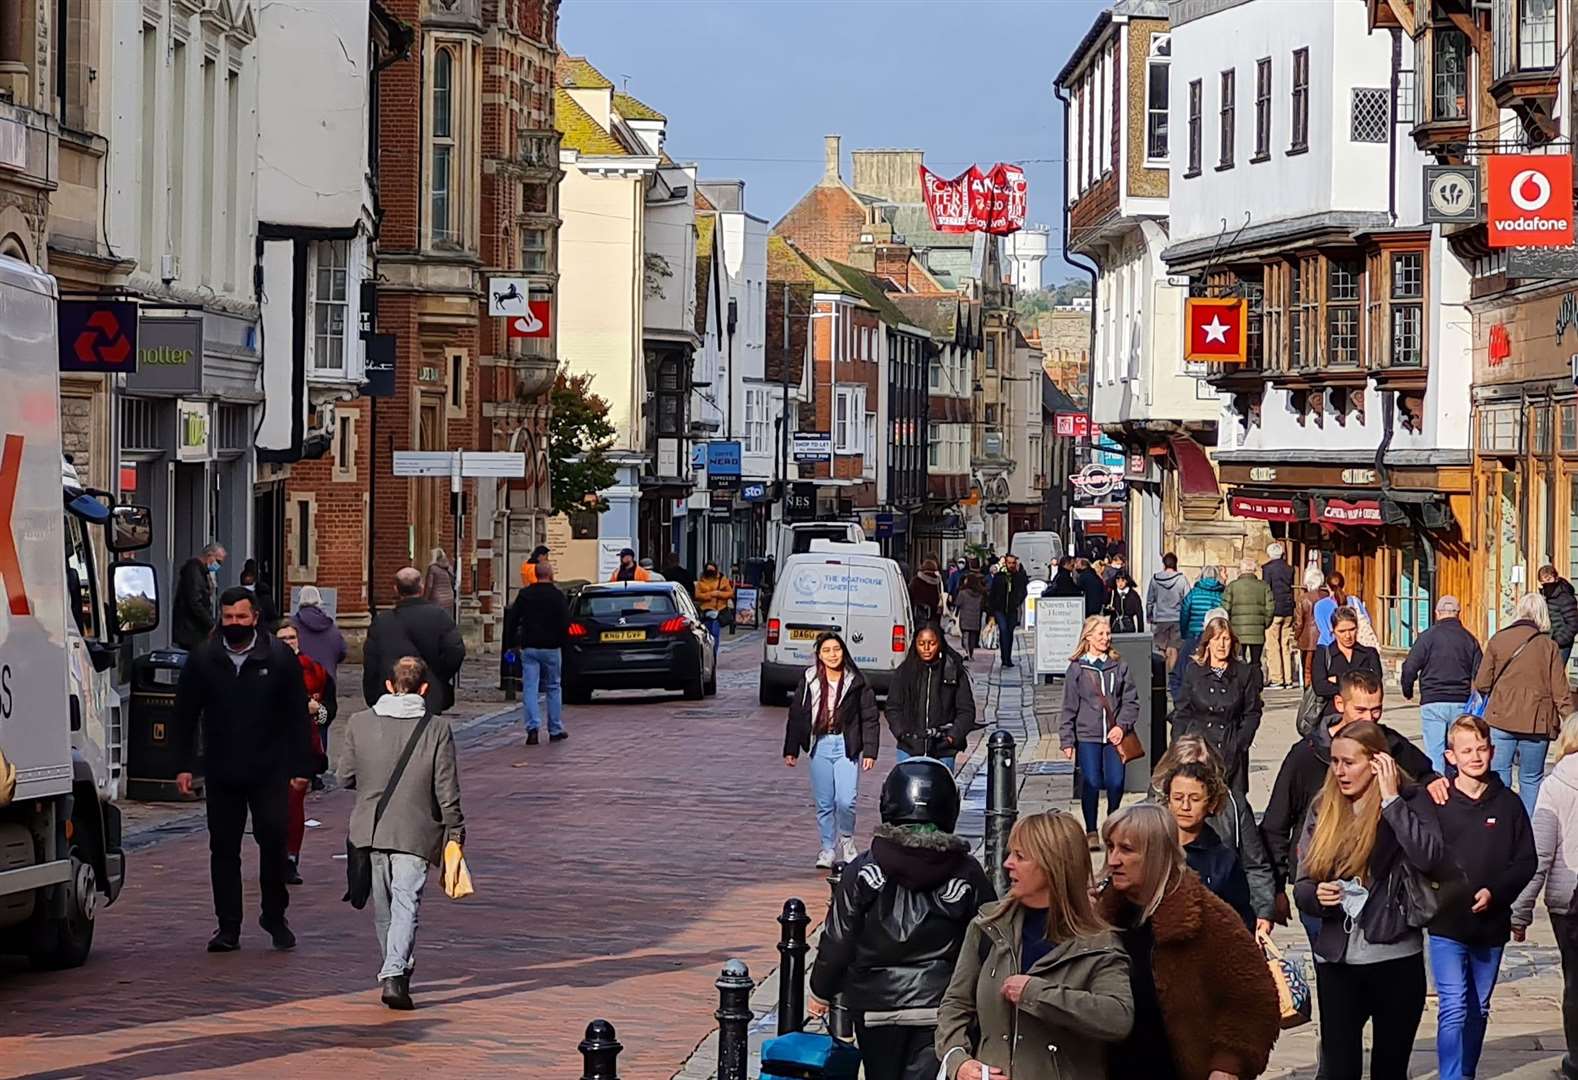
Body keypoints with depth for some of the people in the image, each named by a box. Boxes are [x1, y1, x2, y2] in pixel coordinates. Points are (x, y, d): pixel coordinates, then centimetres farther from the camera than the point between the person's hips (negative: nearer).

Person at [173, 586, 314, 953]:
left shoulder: (279, 657, 0)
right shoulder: (203, 659, 4)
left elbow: (297, 716, 2)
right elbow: (185, 716, 9)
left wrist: (300, 767, -3)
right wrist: (184, 765, 3)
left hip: (269, 771, -2)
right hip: (221, 772, 2)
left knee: (273, 840, -8)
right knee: (223, 848, 4)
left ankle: (275, 917, 10)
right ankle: (228, 927, 11)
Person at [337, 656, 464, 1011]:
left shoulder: (359, 723, -2)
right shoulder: (437, 729, -7)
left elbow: (346, 775, 5)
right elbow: (447, 790, -7)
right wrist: (454, 833, 1)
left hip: (370, 828, 3)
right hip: (416, 831, -3)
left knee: (383, 905, 17)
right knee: (406, 903, -5)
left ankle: (396, 970, 31)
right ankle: (395, 974, -22)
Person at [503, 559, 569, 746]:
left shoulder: (524, 594, 3)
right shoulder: (557, 595, -6)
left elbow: (511, 620, 5)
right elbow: (565, 623, -9)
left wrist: (512, 643, 13)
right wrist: (562, 642, 4)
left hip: (529, 648, 2)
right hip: (551, 648, -1)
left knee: (529, 688, 0)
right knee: (553, 688, 10)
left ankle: (532, 727, -15)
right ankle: (556, 730, 15)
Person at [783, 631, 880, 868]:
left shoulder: (856, 682, -2)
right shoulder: (809, 680, 3)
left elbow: (870, 718, 1)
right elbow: (797, 715, 9)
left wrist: (869, 751, -5)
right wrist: (791, 750, 8)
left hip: (846, 746, -2)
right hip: (820, 745, 2)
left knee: (845, 801, -12)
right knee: (824, 803, 6)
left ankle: (846, 839, 15)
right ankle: (828, 848, 21)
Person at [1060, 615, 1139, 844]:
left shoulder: (1119, 666, 6)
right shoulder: (1077, 668, 1)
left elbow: (1131, 701, 6)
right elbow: (1069, 707, 3)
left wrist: (1122, 725, -9)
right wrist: (1067, 740, 0)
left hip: (1114, 735, 1)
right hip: (1087, 735, -1)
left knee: (1116, 782, -3)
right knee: (1091, 783, -4)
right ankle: (1091, 831, 9)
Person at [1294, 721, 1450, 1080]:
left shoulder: (1411, 801, -3)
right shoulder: (1323, 808, 7)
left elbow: (1431, 858, -23)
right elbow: (1302, 885, 9)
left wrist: (1391, 800, -19)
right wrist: (1316, 895, -14)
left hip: (1396, 959, -2)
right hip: (1337, 959, 2)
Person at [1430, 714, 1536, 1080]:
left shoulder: (1508, 804, 1)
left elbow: (1526, 862, 2)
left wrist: (1494, 892, -11)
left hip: (1491, 925, 3)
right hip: (1446, 925, -3)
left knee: (1478, 1009, 16)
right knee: (1454, 1009, -12)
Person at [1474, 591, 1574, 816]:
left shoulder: (1498, 640, -1)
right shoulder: (1549, 646, -2)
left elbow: (1481, 684, 2)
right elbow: (1561, 692, -3)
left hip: (1500, 718, 0)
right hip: (1537, 722, 0)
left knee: (1499, 775, 5)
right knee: (1531, 779, 10)